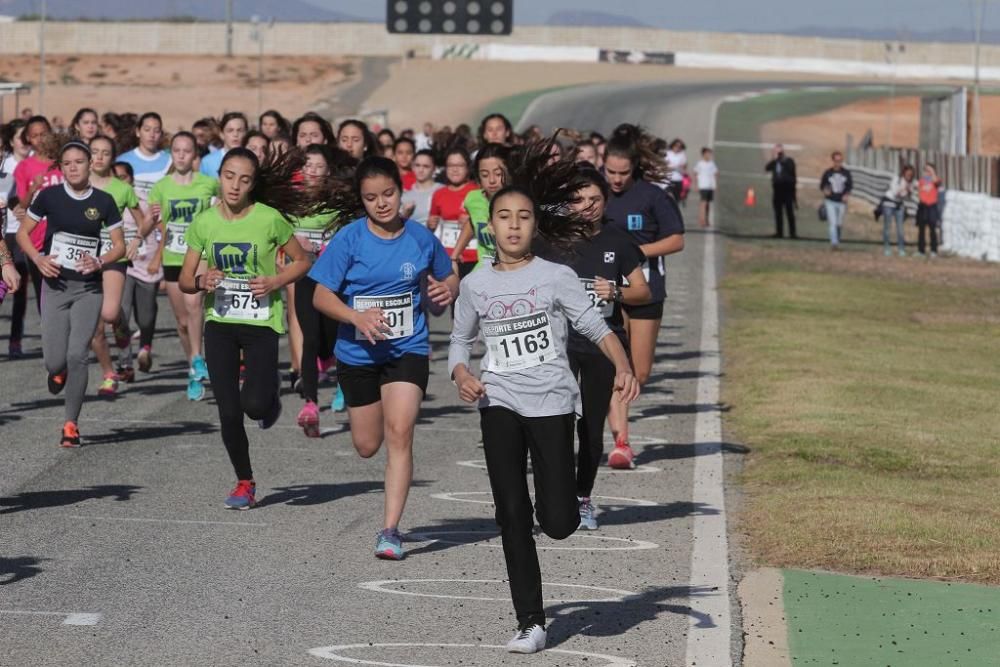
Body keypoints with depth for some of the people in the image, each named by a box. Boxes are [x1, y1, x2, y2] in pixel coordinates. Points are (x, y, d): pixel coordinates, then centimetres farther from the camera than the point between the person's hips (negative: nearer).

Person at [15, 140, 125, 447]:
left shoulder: (104, 201, -1)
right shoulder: (49, 196, -3)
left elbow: (120, 245, 4)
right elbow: (23, 232, 5)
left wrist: (99, 261, -15)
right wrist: (38, 259, -13)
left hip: (88, 288, 0)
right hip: (56, 284, 0)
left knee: (77, 356, -10)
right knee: (54, 361, -5)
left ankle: (71, 424, 3)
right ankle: (60, 371, 35)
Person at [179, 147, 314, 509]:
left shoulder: (270, 219, -10)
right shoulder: (204, 222, -2)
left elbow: (301, 261, 3)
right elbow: (184, 280, 5)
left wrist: (275, 282, -14)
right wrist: (201, 281, -17)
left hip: (262, 321, -2)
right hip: (220, 321, 3)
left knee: (254, 404, -16)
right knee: (228, 411, -1)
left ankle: (271, 389, 22)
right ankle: (244, 482, 18)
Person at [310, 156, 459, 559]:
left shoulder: (420, 237, -2)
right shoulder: (349, 239, -8)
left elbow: (448, 278, 15)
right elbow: (321, 296, -8)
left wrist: (446, 291, -9)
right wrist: (357, 317, -26)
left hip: (408, 349, -1)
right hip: (357, 354, 1)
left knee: (399, 432, -17)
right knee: (367, 446, 9)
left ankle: (391, 530, -13)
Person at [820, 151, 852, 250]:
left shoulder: (846, 173, 1)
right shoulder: (828, 173, -1)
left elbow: (850, 185, 9)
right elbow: (822, 185, 7)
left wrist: (846, 194, -8)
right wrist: (825, 190, -14)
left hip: (841, 202, 2)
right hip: (830, 202, -2)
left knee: (839, 224, 10)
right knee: (832, 223, -14)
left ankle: (837, 242, 26)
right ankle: (834, 243, -21)